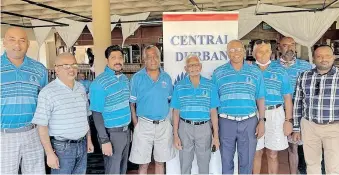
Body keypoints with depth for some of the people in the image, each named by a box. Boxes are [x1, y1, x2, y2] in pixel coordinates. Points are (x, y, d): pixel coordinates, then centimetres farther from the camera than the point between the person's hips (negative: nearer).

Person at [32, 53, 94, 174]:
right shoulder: (47, 92, -14)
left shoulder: (81, 88, 6)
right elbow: (42, 125, -14)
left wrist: (89, 140, 14)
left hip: (82, 145, 6)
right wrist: (50, 153, -15)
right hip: (62, 147, -6)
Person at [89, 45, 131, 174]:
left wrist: (128, 128, 13)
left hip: (125, 131, 7)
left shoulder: (125, 78, 6)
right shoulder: (99, 83, -16)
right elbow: (97, 114, -16)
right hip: (112, 133, -6)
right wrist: (104, 140, -19)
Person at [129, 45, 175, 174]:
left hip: (164, 124, 3)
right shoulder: (137, 78, -4)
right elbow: (131, 103, -3)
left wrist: (169, 118, 3)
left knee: (160, 162, 15)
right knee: (143, 163, 5)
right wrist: (136, 123, -10)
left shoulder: (166, 78, 5)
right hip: (144, 124, -2)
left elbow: (170, 100, 11)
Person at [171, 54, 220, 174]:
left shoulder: (210, 86, -3)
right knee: (185, 164, 13)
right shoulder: (179, 87, -1)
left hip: (204, 128, 0)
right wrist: (175, 135, -2)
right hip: (185, 128, 1)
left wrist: (216, 135, -2)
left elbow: (213, 112, 0)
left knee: (204, 164, 14)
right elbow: (176, 112, 1)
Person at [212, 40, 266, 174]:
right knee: (226, 160, 13)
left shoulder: (255, 72, 3)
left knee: (247, 161, 13)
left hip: (249, 122, 1)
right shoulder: (218, 73, 0)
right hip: (226, 122, 0)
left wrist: (262, 121, 1)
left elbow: (260, 99, 6)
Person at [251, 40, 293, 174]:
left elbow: (287, 97, 6)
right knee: (256, 152, 7)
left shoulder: (279, 70, 6)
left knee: (273, 154, 9)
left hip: (275, 114, 1)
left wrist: (288, 120, 1)